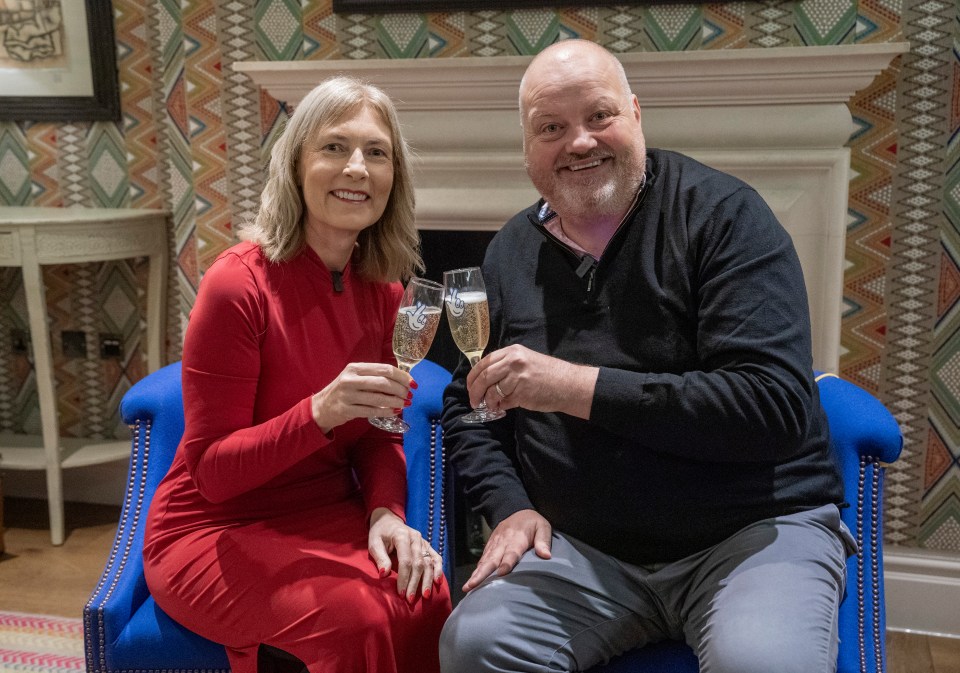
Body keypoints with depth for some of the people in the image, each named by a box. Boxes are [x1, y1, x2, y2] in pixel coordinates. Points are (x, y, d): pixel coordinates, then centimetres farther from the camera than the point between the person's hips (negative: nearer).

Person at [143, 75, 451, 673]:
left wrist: (385, 512, -13)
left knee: (433, 602, -22)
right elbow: (212, 472, -16)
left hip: (327, 519, 5)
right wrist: (319, 412, -32)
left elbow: (377, 432, 7)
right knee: (362, 618, -29)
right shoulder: (238, 283, -18)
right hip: (219, 530, -5)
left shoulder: (380, 287, 0)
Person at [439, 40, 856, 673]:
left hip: (754, 527, -3)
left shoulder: (723, 214, -8)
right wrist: (510, 506, -1)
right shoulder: (512, 252, 8)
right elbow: (467, 405, 17)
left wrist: (579, 386, -23)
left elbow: (775, 406, -19)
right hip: (582, 548, 4)